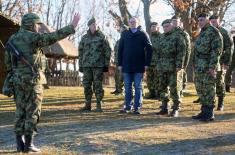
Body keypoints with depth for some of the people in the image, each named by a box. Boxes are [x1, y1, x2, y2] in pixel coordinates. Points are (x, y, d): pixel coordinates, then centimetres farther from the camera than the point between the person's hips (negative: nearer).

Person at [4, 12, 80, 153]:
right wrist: (72, 26, -14)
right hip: (33, 80, -7)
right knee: (32, 112, -1)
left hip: (18, 80, 7)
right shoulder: (33, 37, -10)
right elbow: (54, 37, -18)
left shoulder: (12, 39, 12)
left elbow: (8, 62, 13)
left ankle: (20, 144, 10)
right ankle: (28, 144, 0)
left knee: (21, 112, 11)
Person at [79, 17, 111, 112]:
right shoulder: (84, 38, 12)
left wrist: (106, 64, -3)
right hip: (86, 65, 3)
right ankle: (87, 105, 13)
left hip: (99, 65, -3)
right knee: (87, 85, 4)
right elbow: (80, 52, 15)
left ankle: (99, 105, 5)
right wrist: (80, 65, 9)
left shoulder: (102, 37, 4)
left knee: (98, 86, -2)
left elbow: (107, 51, 2)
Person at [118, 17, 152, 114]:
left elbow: (149, 49, -3)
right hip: (126, 66, 3)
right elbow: (120, 49, 8)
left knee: (138, 87, 3)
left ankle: (137, 107, 8)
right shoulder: (124, 34, 8)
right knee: (127, 87, 8)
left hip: (139, 66, -2)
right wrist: (120, 63, 2)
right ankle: (127, 106, 17)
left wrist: (147, 63, -9)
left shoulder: (143, 34, 1)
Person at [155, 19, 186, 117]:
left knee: (174, 88, -3)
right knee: (163, 88, 9)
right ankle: (164, 108, 17)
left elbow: (181, 52, -11)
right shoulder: (162, 38, 17)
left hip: (173, 67, -7)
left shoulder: (178, 37, -4)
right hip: (162, 68, 7)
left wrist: (179, 66, -17)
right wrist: (158, 64, 14)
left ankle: (175, 109, 4)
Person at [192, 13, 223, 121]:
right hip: (199, 67, 9)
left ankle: (209, 114, 3)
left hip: (208, 67, -9)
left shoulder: (213, 31, -9)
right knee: (200, 89, 12)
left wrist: (212, 66, -20)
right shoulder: (202, 33, 19)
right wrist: (195, 64, 18)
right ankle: (204, 112, 21)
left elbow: (217, 50, -15)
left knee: (209, 89, -4)